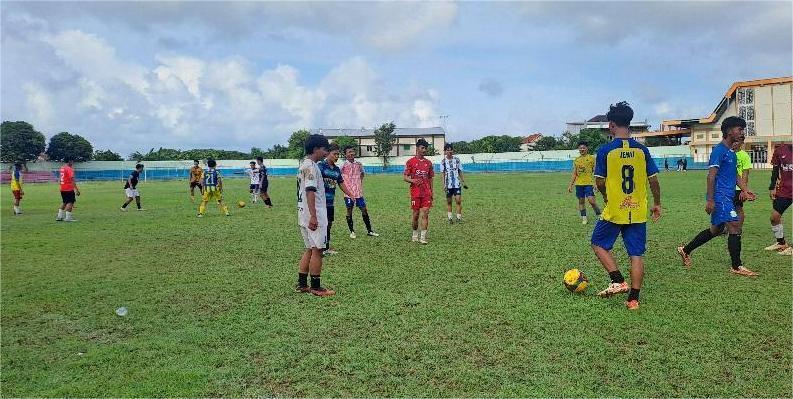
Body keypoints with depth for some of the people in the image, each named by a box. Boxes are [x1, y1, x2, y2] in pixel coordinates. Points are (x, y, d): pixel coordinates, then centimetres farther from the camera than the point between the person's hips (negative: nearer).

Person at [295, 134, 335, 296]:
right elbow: (310, 191, -22)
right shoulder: (311, 166, -14)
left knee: (310, 249, 15)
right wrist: (313, 216, -26)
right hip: (314, 216, -10)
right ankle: (316, 287, 4)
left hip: (306, 216, 10)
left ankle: (302, 284, 19)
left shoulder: (304, 165, 17)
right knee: (317, 250, -3)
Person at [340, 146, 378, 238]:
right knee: (349, 211, 5)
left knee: (364, 210, 6)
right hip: (349, 193, -4)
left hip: (359, 192, 4)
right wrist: (346, 188, -5)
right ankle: (352, 232, 16)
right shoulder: (344, 165, -8)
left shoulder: (359, 164, 6)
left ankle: (369, 231, 14)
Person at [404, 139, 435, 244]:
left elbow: (430, 179, 15)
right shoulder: (410, 162, 0)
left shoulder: (428, 163, 11)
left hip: (426, 193, 2)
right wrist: (413, 181, -21)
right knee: (416, 214, 5)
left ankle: (423, 237, -4)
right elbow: (405, 177, -1)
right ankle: (415, 235, 23)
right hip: (415, 192, -2)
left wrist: (431, 193, 12)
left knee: (425, 214, -6)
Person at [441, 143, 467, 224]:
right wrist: (444, 184, -7)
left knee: (458, 201, -5)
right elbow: (443, 174, 1)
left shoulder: (457, 160, 3)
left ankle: (459, 217, 3)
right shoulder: (443, 161, 0)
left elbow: (460, 172, 8)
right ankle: (450, 218, 15)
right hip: (448, 185, 0)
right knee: (449, 202, 7)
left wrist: (463, 182, 6)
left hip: (457, 184, 0)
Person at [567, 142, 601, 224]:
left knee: (591, 200, -13)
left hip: (589, 183, -5)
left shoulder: (591, 158, 0)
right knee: (581, 201, 7)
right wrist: (570, 185, 11)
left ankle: (599, 215, 5)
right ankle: (584, 218, 15)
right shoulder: (576, 160, 12)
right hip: (579, 184, 5)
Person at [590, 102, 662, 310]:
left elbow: (599, 183, -6)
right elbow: (654, 180, 4)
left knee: (599, 244, 16)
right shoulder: (642, 150, 1)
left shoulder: (605, 150, -9)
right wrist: (657, 204, 17)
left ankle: (618, 281, 3)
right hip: (638, 212, 4)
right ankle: (633, 298, 10)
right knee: (637, 254, 8)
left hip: (614, 211, -3)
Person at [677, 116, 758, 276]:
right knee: (735, 227, -11)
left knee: (716, 230, 15)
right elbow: (711, 176, -17)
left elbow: (735, 175, 25)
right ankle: (737, 267, -4)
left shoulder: (731, 152, 17)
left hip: (727, 196, 10)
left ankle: (685, 250, 25)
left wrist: (746, 190, 12)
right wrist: (710, 200, -21)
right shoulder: (719, 150, -12)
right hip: (720, 196, -10)